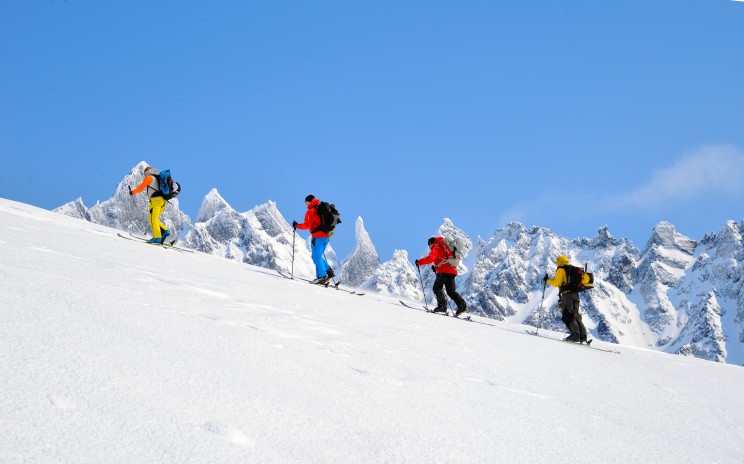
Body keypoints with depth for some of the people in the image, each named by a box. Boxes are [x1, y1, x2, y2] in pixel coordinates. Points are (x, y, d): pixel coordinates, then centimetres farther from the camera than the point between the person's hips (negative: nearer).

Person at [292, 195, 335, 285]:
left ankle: (322, 276, -14)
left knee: (316, 257, -5)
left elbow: (306, 225, -11)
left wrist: (297, 225, 2)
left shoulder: (311, 211, -7)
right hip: (326, 236, 8)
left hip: (317, 237, -8)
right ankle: (329, 271, 6)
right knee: (318, 256, 17)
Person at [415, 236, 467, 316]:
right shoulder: (444, 247, 32)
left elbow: (431, 258, -12)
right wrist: (436, 267, 24)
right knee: (451, 291, 10)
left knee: (437, 288, -6)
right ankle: (462, 305, -4)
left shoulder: (436, 247, 4)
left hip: (444, 271, -8)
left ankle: (442, 305, -23)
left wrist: (419, 262, -5)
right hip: (452, 270, 8)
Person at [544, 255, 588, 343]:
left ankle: (575, 334, -18)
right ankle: (583, 336, 3)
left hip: (567, 294, -7)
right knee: (576, 315, 9)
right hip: (576, 295, 7)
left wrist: (547, 280, 7)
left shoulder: (561, 270, -1)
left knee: (568, 316, -7)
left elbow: (556, 283, -7)